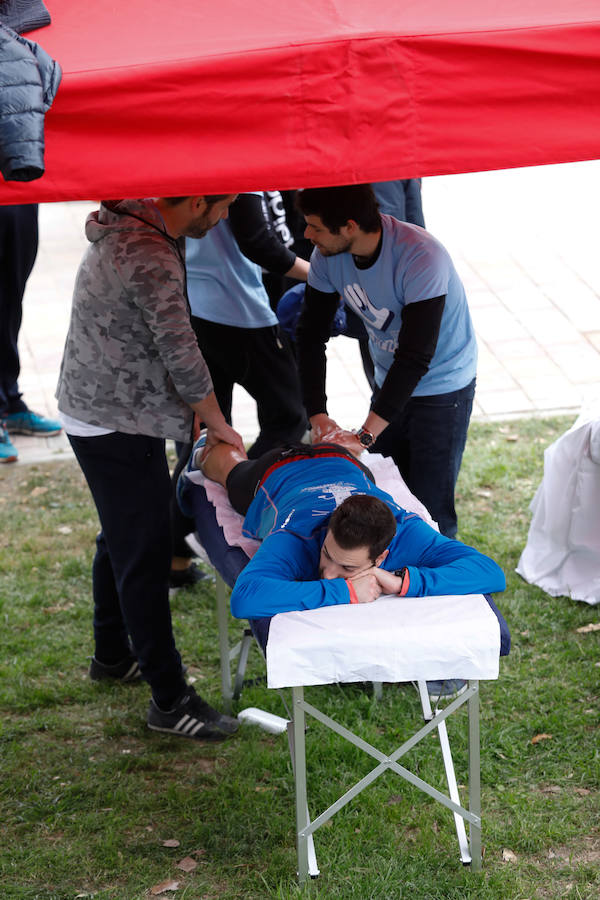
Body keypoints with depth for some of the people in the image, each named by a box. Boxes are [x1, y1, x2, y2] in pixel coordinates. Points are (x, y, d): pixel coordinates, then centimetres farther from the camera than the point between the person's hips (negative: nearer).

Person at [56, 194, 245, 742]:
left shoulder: (125, 226, 7)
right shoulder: (153, 260, -26)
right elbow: (181, 356, -23)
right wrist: (218, 425, -8)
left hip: (88, 409, 11)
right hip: (118, 428, -11)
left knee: (121, 540, 24)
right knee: (145, 557, -5)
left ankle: (112, 655, 41)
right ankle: (170, 700, 1)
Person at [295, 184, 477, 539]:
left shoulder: (422, 257, -31)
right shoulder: (327, 256, -12)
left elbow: (415, 357, -33)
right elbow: (311, 335, -4)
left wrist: (365, 435, -36)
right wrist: (317, 414, -16)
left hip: (443, 388, -6)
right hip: (390, 382, 6)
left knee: (431, 510, -7)